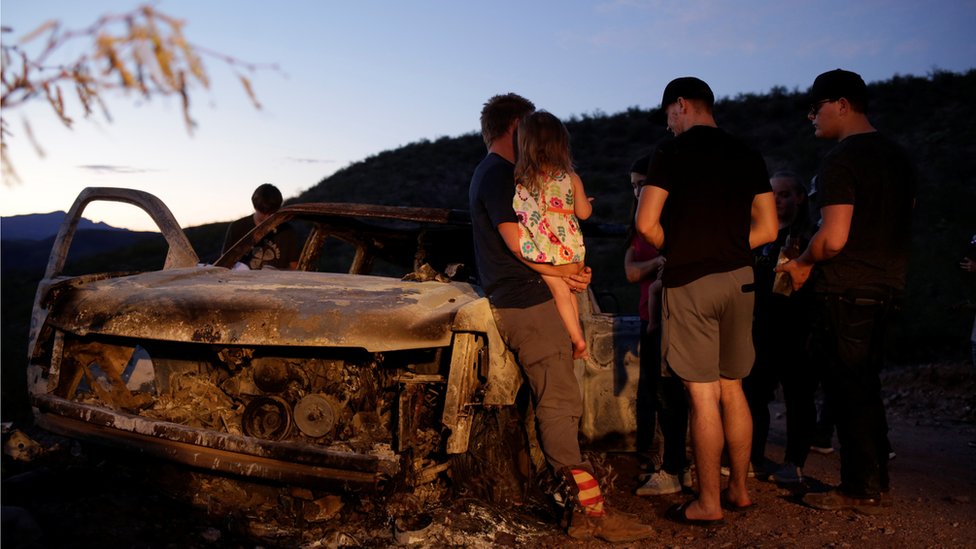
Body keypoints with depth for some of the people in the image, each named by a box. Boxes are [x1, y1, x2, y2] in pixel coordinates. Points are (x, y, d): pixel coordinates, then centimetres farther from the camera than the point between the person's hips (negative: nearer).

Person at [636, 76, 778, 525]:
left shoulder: (672, 153, -6)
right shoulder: (748, 156, 10)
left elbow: (647, 224, -13)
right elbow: (766, 229, 9)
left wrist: (675, 251, 5)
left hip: (690, 283, -6)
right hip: (739, 278, 6)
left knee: (703, 396, -1)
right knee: (732, 389, 15)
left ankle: (709, 502, 8)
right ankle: (739, 488, 25)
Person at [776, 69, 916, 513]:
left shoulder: (840, 161, -15)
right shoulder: (898, 156, 12)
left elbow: (833, 238, -23)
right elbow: (900, 224, 19)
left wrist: (803, 264, -5)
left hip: (845, 291, -9)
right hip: (886, 288, 9)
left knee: (847, 391, 1)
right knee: (865, 387, 16)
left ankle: (860, 490, 9)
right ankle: (876, 484, 23)